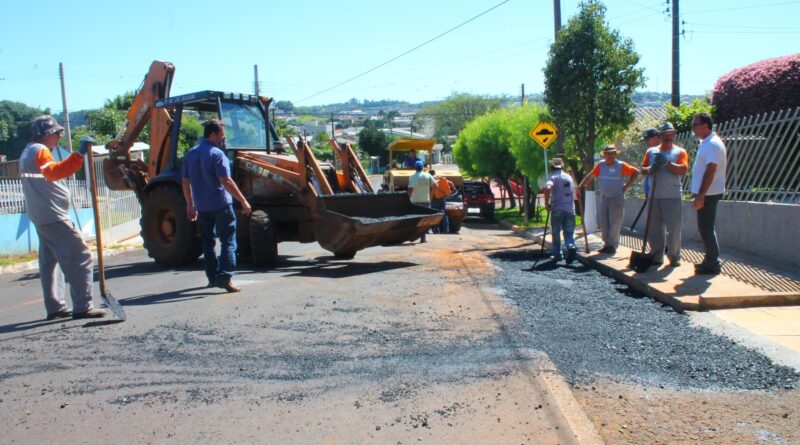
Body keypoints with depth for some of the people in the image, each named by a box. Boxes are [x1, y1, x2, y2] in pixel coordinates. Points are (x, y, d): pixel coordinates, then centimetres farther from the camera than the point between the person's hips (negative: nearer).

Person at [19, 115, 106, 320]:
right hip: (53, 216, -11)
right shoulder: (40, 150, -12)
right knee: (81, 258, -12)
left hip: (41, 217, 11)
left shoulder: (28, 151, 20)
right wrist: (80, 154, -43)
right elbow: (54, 172, -33)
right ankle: (82, 307, -15)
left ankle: (55, 307, 20)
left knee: (49, 261, 15)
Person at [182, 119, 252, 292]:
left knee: (208, 242, 16)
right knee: (228, 241, -4)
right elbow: (226, 182, -20)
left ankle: (213, 277, 20)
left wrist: (190, 205, 21)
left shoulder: (190, 154, 10)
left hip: (202, 207, 7)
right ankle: (225, 277, -14)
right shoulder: (216, 154, -13)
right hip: (220, 205, -7)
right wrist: (243, 201, -18)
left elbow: (186, 183, 13)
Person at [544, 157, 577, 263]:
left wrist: (546, 203, -15)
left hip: (557, 209, -3)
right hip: (570, 208, 4)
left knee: (556, 232, 9)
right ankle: (571, 247, -20)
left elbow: (548, 188, -24)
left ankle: (557, 255, 12)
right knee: (569, 232, 7)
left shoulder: (552, 177, -4)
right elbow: (573, 192, 19)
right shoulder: (569, 177, 14)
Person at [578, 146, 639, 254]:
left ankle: (613, 246, 1)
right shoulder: (600, 165, 4)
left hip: (617, 198, -5)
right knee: (603, 223, 7)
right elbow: (590, 176, 9)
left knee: (614, 223, -4)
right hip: (604, 198, 5)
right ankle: (607, 244, 16)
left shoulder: (621, 165, -7)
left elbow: (636, 172, -3)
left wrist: (626, 186, -6)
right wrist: (581, 186, -4)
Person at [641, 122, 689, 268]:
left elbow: (682, 170, -10)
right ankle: (657, 256, 16)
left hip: (672, 196, -3)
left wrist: (666, 163, -18)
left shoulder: (680, 152, 4)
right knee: (653, 228, 7)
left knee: (673, 228, -4)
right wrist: (650, 170, -12)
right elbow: (643, 169, 9)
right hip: (654, 196, 4)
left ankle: (674, 257, 5)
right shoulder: (651, 151, 14)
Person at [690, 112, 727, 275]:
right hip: (707, 193, 10)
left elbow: (710, 171, -23)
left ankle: (712, 264, 0)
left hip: (708, 194, -10)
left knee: (706, 229, -6)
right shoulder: (707, 143, 15)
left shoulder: (712, 144, -17)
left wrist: (700, 195, -25)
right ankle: (711, 260, 24)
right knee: (706, 228, 16)